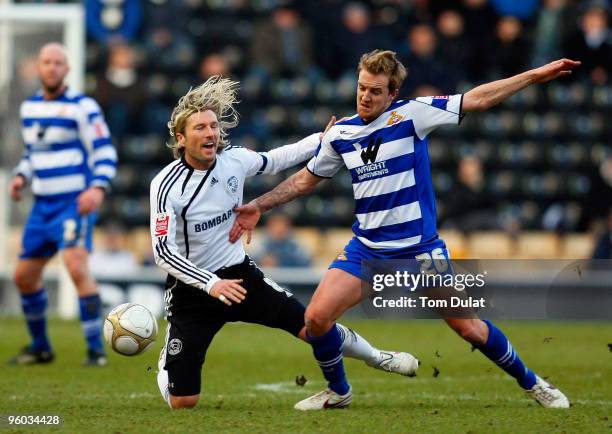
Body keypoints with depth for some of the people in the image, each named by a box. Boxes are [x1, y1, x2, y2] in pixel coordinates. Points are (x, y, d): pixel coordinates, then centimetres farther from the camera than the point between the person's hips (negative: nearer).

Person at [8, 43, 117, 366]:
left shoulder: (82, 107, -8)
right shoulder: (29, 107, 12)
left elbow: (105, 153, -10)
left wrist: (98, 188, -25)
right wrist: (21, 176, 6)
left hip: (75, 203, -7)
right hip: (42, 205, 7)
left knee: (76, 266, -24)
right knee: (24, 276, 9)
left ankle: (96, 349, -18)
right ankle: (40, 347, 27)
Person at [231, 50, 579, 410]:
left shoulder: (411, 115, -9)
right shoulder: (340, 134, 3)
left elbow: (477, 99, -10)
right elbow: (306, 179, 18)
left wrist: (536, 75, -15)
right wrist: (259, 206, 13)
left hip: (419, 249, -3)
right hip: (366, 249, 4)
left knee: (469, 328, -3)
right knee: (316, 318, -11)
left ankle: (531, 383, 19)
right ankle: (338, 392, 15)